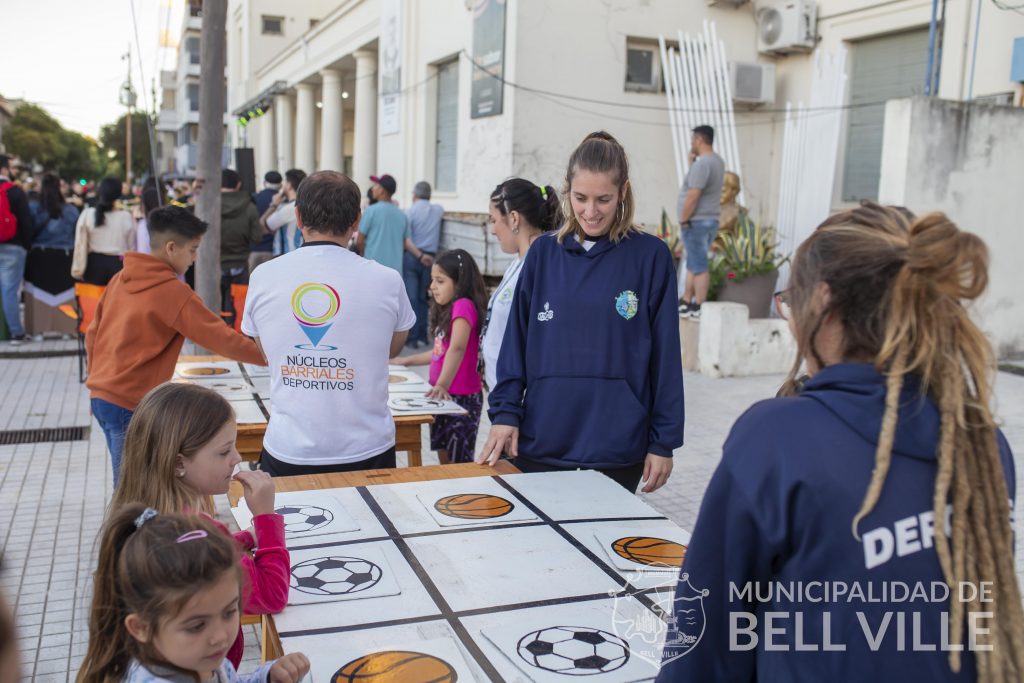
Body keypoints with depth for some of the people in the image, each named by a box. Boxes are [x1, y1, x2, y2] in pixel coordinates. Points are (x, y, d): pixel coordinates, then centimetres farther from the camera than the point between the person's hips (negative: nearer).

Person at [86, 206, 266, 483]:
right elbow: (221, 337, -14)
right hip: (130, 404, -8)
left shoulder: (120, 280, 8)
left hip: (101, 395, 8)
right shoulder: (173, 292, -15)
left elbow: (92, 335, 14)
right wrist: (269, 356, -5)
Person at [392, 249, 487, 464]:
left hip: (461, 396, -10)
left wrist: (442, 384, -41)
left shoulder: (463, 305, -16)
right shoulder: (449, 309, 13)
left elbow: (457, 349, -31)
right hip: (444, 395, 10)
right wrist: (408, 361, 25)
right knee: (444, 456, 17)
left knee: (459, 461, -3)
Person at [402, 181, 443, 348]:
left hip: (411, 255, -4)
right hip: (430, 258, 4)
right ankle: (422, 336, 12)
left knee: (411, 297, -2)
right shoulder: (438, 210, 9)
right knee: (422, 298, 12)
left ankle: (413, 337, -4)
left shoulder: (409, 212, -4)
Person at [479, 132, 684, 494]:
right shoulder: (543, 253, 3)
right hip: (539, 443, 2)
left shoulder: (650, 256, -4)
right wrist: (505, 412, -4)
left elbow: (665, 355, -2)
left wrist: (664, 441, -3)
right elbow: (516, 341, 6)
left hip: (617, 448, -2)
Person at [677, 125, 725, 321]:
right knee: (693, 265, 16)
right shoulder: (717, 161, 12)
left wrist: (683, 220, -14)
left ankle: (699, 309, -1)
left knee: (699, 267, -5)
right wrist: (692, 161, 11)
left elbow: (693, 196, -24)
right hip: (710, 221, 10)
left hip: (696, 222, -10)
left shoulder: (702, 163, -19)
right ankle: (686, 304, 24)